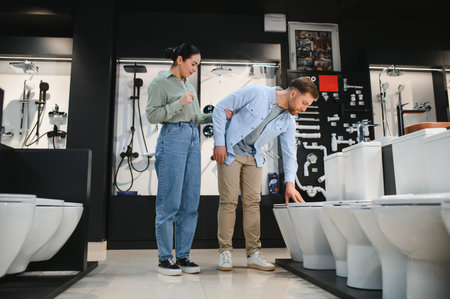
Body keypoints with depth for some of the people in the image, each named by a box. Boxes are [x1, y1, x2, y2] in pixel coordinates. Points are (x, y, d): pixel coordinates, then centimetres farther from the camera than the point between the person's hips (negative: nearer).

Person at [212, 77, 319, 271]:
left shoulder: (288, 122, 1)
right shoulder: (256, 93, -16)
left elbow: (289, 152, 3)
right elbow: (220, 108, -12)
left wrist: (290, 183, -8)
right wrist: (219, 143, -15)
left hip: (253, 158, 6)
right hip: (229, 152, -5)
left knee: (252, 202, 2)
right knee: (228, 201, -6)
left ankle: (253, 254, 9)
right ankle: (225, 251, 4)